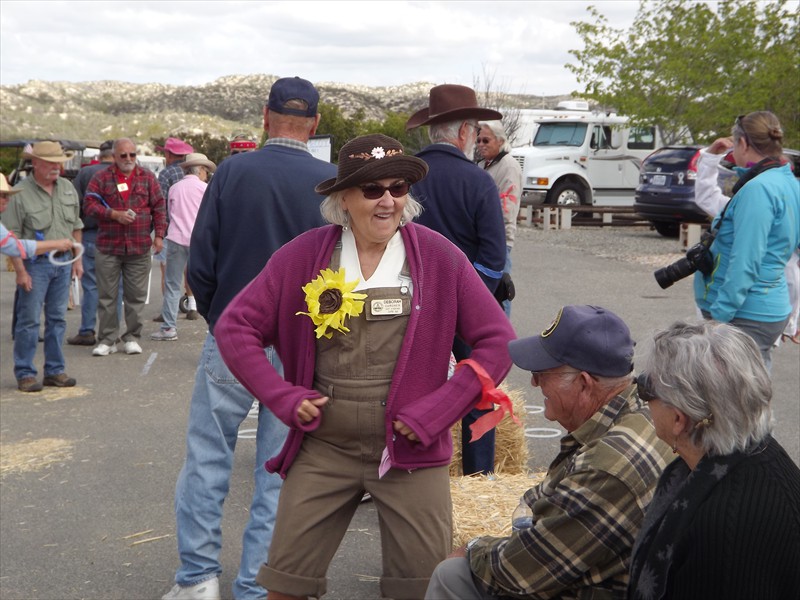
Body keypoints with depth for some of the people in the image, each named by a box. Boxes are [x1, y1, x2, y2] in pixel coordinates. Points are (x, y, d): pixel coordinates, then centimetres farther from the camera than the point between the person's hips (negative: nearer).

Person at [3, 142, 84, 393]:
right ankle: (25, 373, 6)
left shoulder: (67, 188, 8)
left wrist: (77, 260, 12)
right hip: (35, 263, -5)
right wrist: (20, 271, -15)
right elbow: (11, 236, -11)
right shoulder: (21, 193, -10)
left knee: (57, 318, 10)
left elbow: (76, 227, 16)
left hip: (63, 261, 5)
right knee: (29, 320, -2)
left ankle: (55, 370, 18)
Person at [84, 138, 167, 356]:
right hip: (108, 247, -1)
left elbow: (159, 207, 8)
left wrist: (159, 234, 0)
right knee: (107, 296, 2)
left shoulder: (147, 177, 9)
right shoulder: (101, 178, 5)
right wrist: (114, 214, -13)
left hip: (139, 248, 1)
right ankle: (107, 340, 10)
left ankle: (132, 337, 15)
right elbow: (89, 205, -2)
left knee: (136, 296, 4)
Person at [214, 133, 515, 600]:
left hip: (410, 449, -1)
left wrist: (436, 413, -9)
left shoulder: (439, 257, -4)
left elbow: (498, 341, -3)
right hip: (323, 447, 1)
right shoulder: (303, 256, -2)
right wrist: (284, 398, -6)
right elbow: (235, 327, 3)